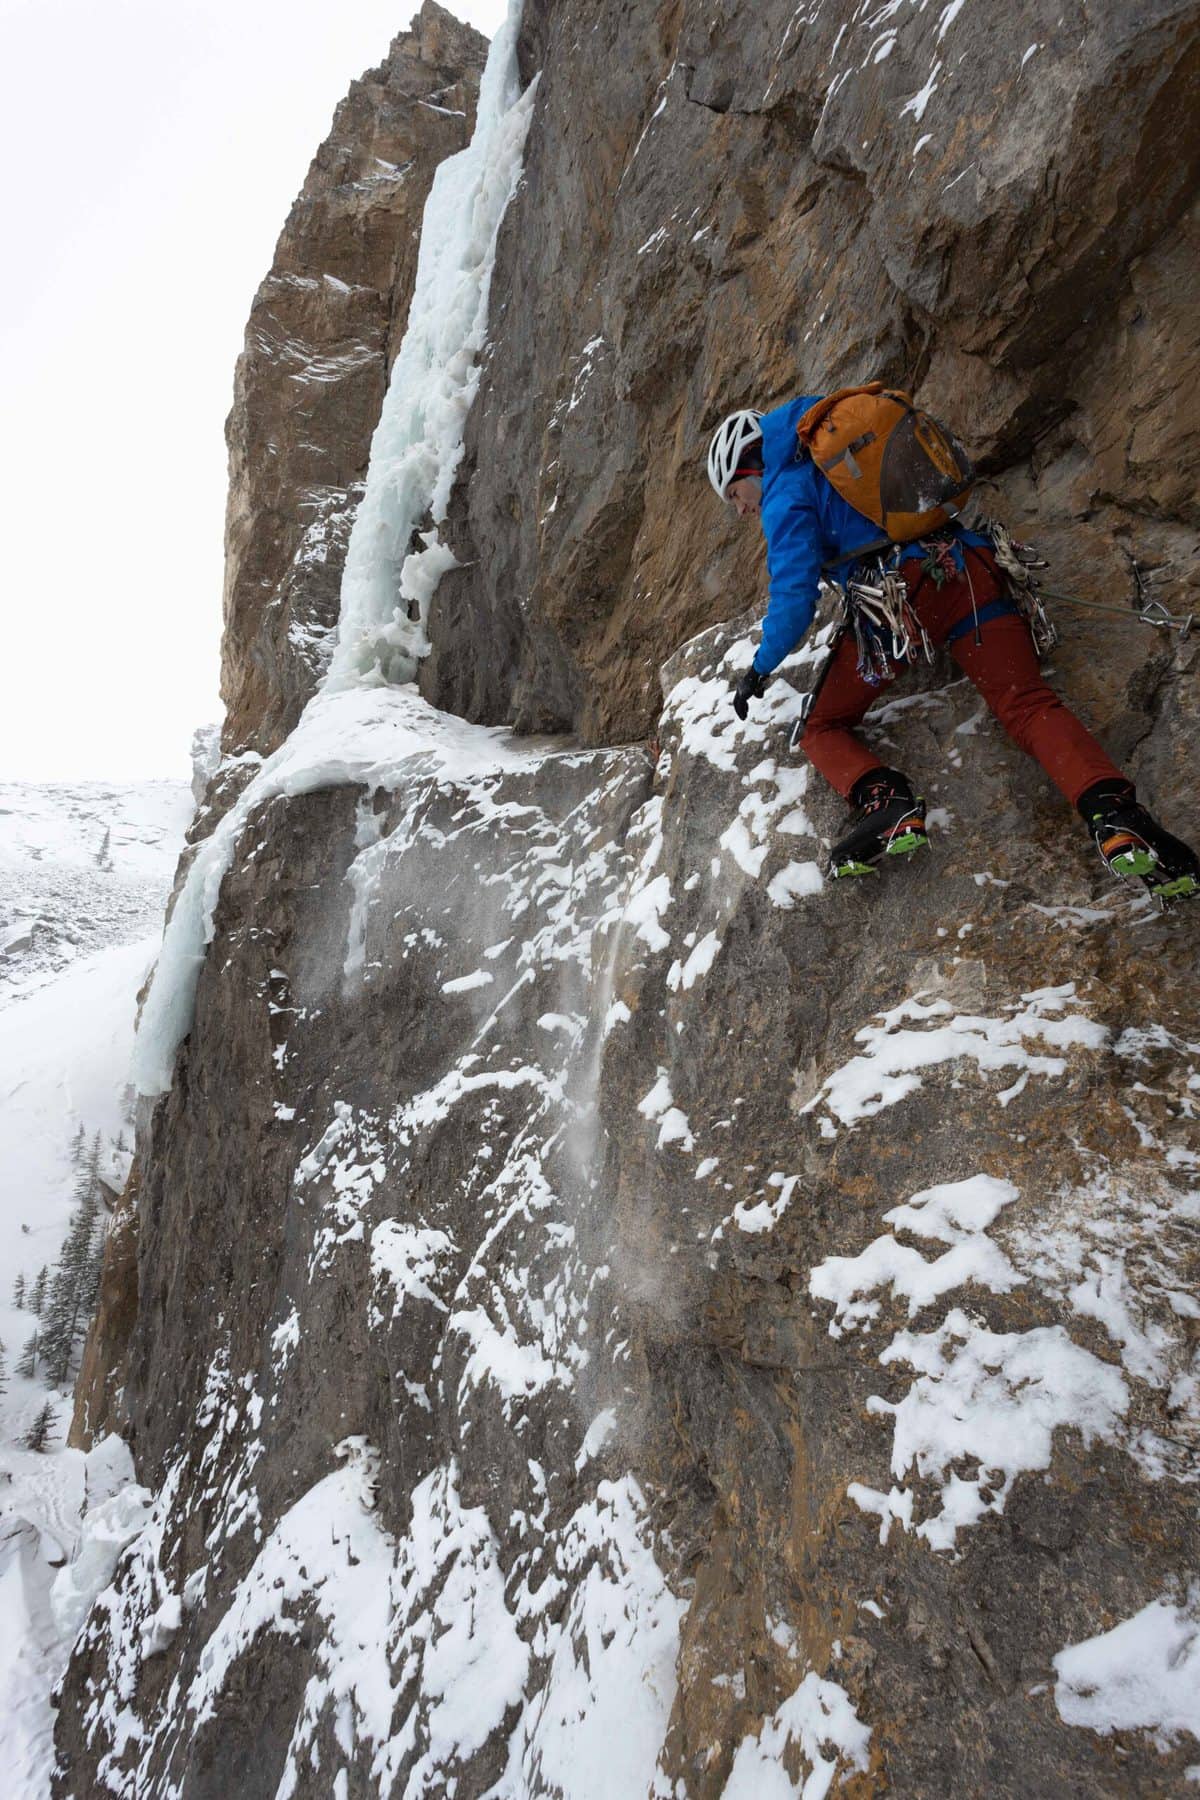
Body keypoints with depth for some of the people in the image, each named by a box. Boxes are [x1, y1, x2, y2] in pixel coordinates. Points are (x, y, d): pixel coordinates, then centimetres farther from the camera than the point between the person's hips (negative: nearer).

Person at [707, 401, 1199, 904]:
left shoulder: (785, 495, 9)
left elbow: (794, 597, 0)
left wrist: (760, 668, 12)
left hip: (897, 594, -6)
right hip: (969, 569, 6)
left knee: (820, 725, 8)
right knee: (1028, 705, -8)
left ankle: (884, 803, -20)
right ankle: (1113, 811, -33)